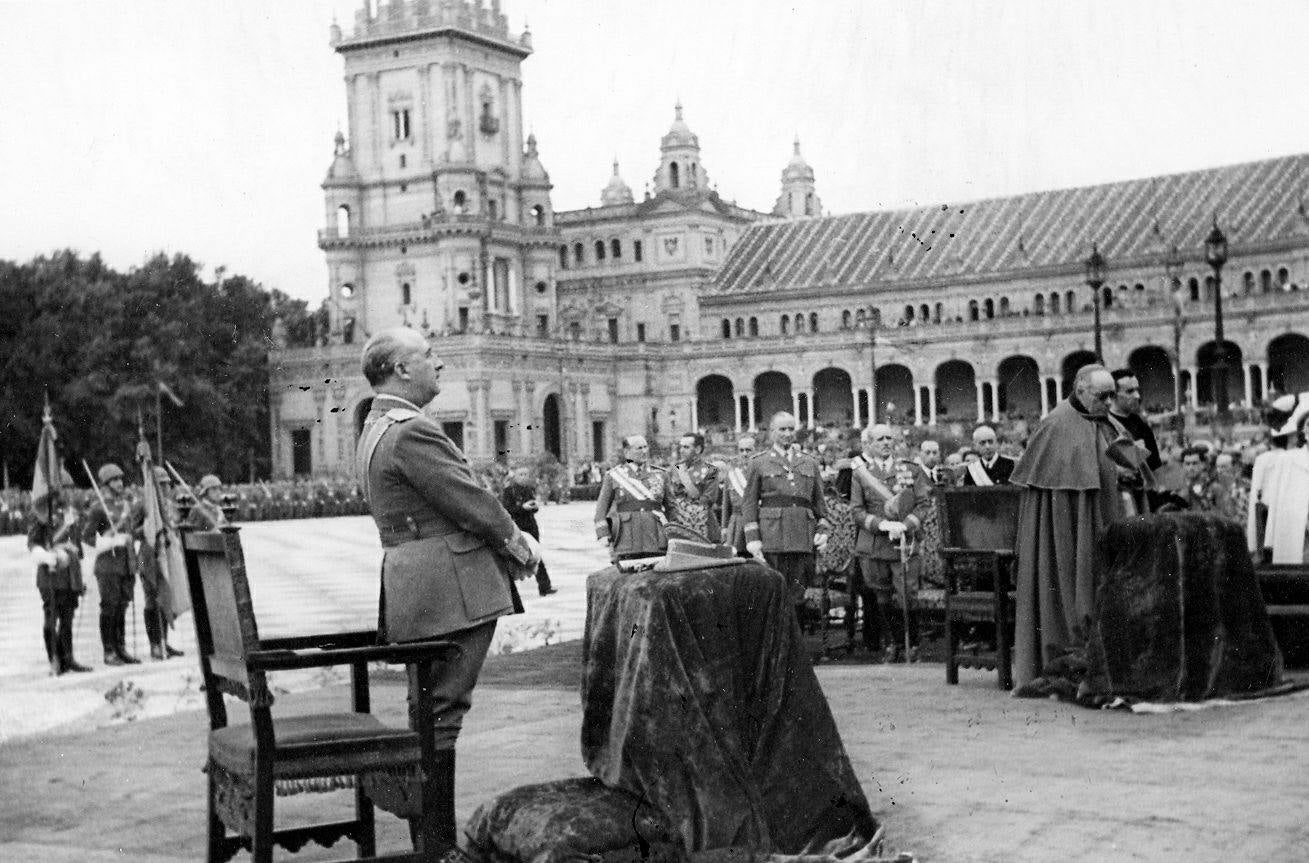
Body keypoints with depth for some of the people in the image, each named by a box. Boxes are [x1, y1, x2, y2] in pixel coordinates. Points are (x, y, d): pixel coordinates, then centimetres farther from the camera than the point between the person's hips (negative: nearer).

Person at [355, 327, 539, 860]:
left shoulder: (374, 429, 17)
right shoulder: (411, 431, -16)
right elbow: (469, 500, -16)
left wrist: (507, 540, 10)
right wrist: (519, 545, -1)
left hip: (413, 591, 11)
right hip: (450, 588, -11)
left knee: (428, 714, 15)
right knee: (442, 714, -7)